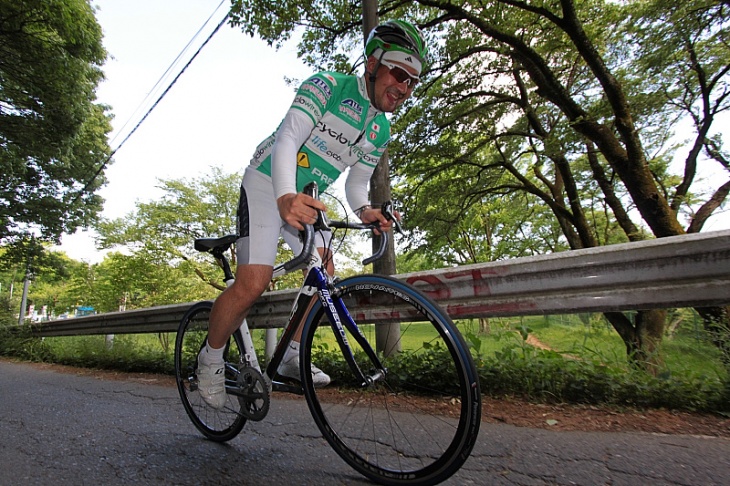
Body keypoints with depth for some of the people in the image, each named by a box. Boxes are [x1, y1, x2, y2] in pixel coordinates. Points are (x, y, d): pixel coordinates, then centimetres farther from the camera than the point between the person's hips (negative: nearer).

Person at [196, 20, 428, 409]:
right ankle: (210, 358, 8)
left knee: (324, 275, -2)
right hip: (268, 185, -7)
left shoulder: (381, 131, 5)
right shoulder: (328, 85, -16)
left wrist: (364, 210, -16)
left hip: (305, 200, 7)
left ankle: (291, 358, 15)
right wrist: (286, 196, -48)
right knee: (253, 285, -18)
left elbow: (357, 181, 8)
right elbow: (288, 137, -29)